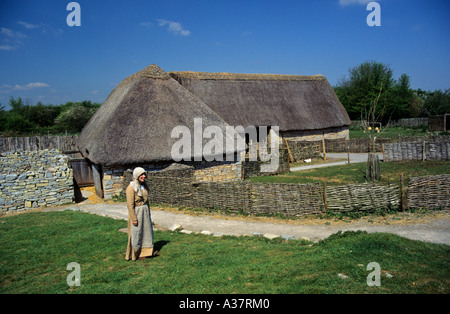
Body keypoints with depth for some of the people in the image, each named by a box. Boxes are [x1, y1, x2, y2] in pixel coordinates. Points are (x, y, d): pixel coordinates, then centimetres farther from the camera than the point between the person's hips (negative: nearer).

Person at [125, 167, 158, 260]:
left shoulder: (144, 186, 7)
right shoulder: (131, 187, -17)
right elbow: (130, 204, -18)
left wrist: (148, 213, 17)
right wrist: (134, 218, -19)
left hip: (145, 211, 8)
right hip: (136, 212, -8)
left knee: (147, 230, 13)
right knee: (136, 233, 4)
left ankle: (147, 251, 26)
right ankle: (136, 254, 19)